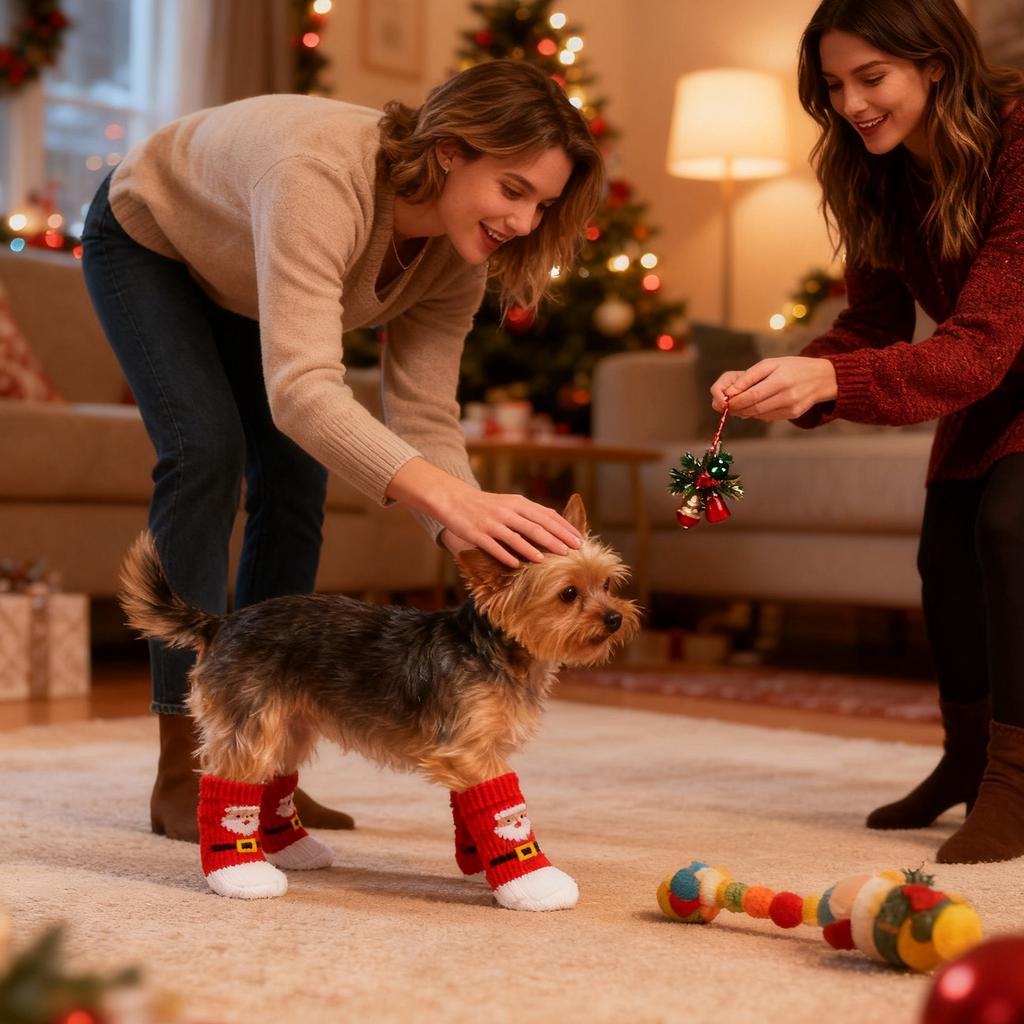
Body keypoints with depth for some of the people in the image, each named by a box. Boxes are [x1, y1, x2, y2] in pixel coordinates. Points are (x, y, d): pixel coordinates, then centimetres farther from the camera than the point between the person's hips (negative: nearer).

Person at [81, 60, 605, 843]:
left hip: (243, 281, 6)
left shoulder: (456, 250, -23)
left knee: (296, 484, -5)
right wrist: (455, 498, -67)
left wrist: (474, 538, -43)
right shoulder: (324, 175, -46)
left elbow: (426, 418, -25)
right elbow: (300, 388, -56)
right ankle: (183, 773, -16)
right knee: (207, 454, -23)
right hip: (146, 240, -6)